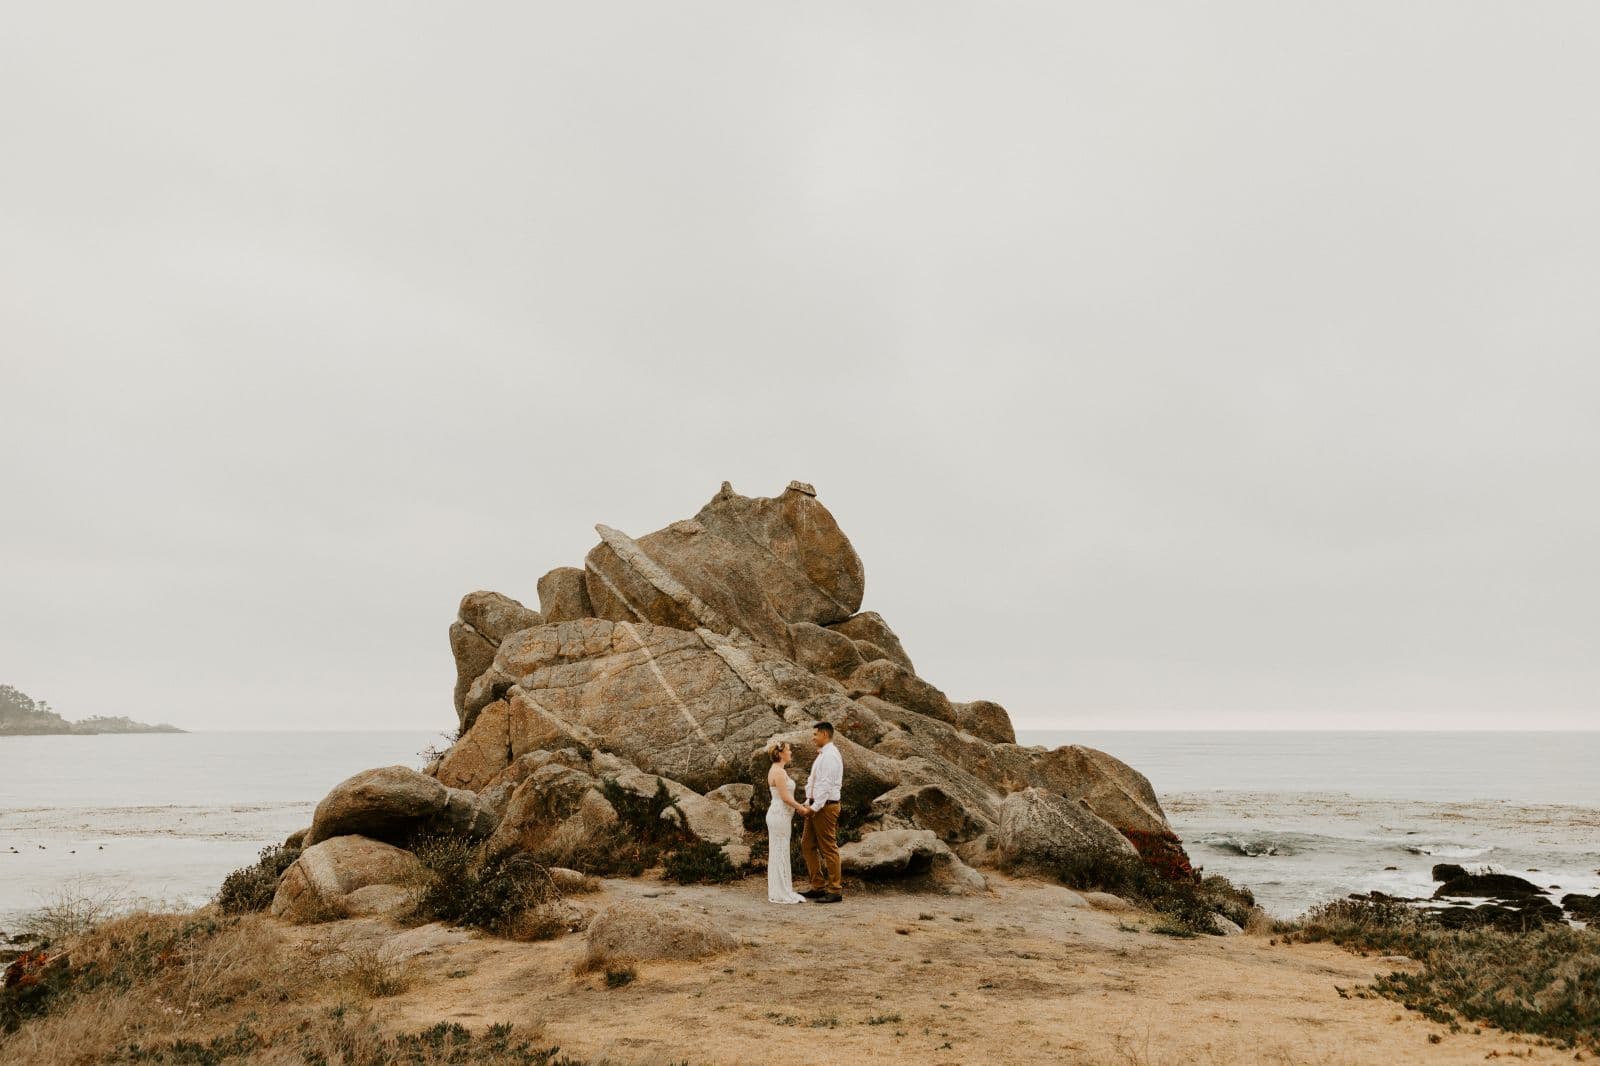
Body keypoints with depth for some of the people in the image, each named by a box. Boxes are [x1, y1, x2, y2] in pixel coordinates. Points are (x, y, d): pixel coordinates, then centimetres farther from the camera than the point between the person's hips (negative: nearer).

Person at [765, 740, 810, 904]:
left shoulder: (778, 770, 14)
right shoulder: (778, 771, -17)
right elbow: (785, 797, -19)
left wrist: (800, 807, 15)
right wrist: (802, 809, -10)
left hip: (780, 815, 10)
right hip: (780, 815, -10)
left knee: (779, 854, 13)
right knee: (780, 854, -4)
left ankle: (781, 892, 19)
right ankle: (780, 894, 2)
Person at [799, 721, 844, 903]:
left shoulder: (830, 755, -15)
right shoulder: (822, 755, 16)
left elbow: (827, 785, -21)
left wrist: (815, 807, -20)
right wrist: (808, 803, 10)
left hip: (825, 807, -10)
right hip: (815, 806, 10)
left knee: (829, 848, -4)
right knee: (808, 845, 13)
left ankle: (835, 891, 2)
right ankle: (818, 887, 18)